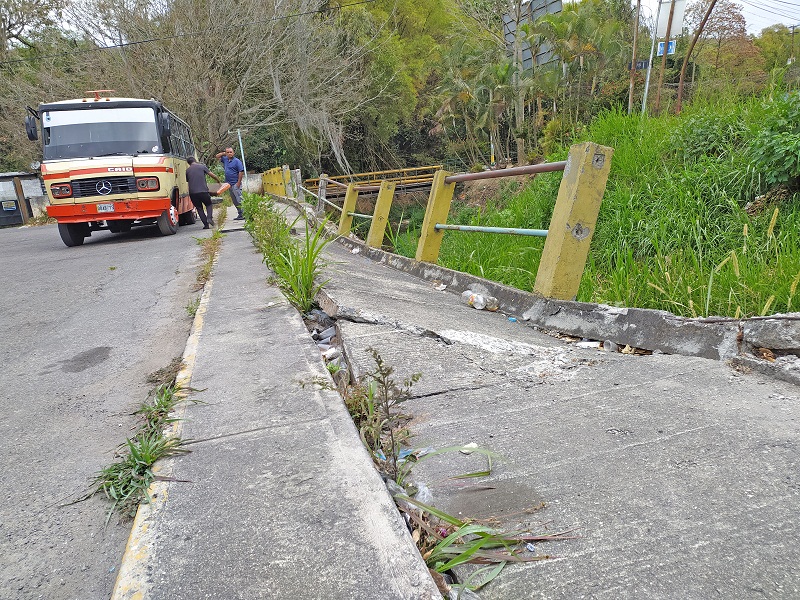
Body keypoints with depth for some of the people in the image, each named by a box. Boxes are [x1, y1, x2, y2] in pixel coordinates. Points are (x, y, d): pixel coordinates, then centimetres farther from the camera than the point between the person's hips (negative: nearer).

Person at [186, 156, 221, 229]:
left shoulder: (187, 170, 12)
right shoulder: (202, 166, 5)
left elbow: (187, 181, 22)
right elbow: (213, 175, 7)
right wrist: (218, 181, 26)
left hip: (192, 192, 2)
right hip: (203, 191, -2)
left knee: (199, 208, 14)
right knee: (209, 205, 19)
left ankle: (206, 224, 5)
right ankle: (209, 217, -8)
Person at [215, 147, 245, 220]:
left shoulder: (237, 161, -8)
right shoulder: (225, 159, 13)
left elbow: (241, 171, -13)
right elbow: (217, 156, 29)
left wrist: (239, 182, -18)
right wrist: (223, 153, 13)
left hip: (235, 184, -8)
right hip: (229, 183, 8)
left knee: (238, 199, -13)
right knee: (234, 201, 10)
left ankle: (243, 214, -13)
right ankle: (240, 214, 16)